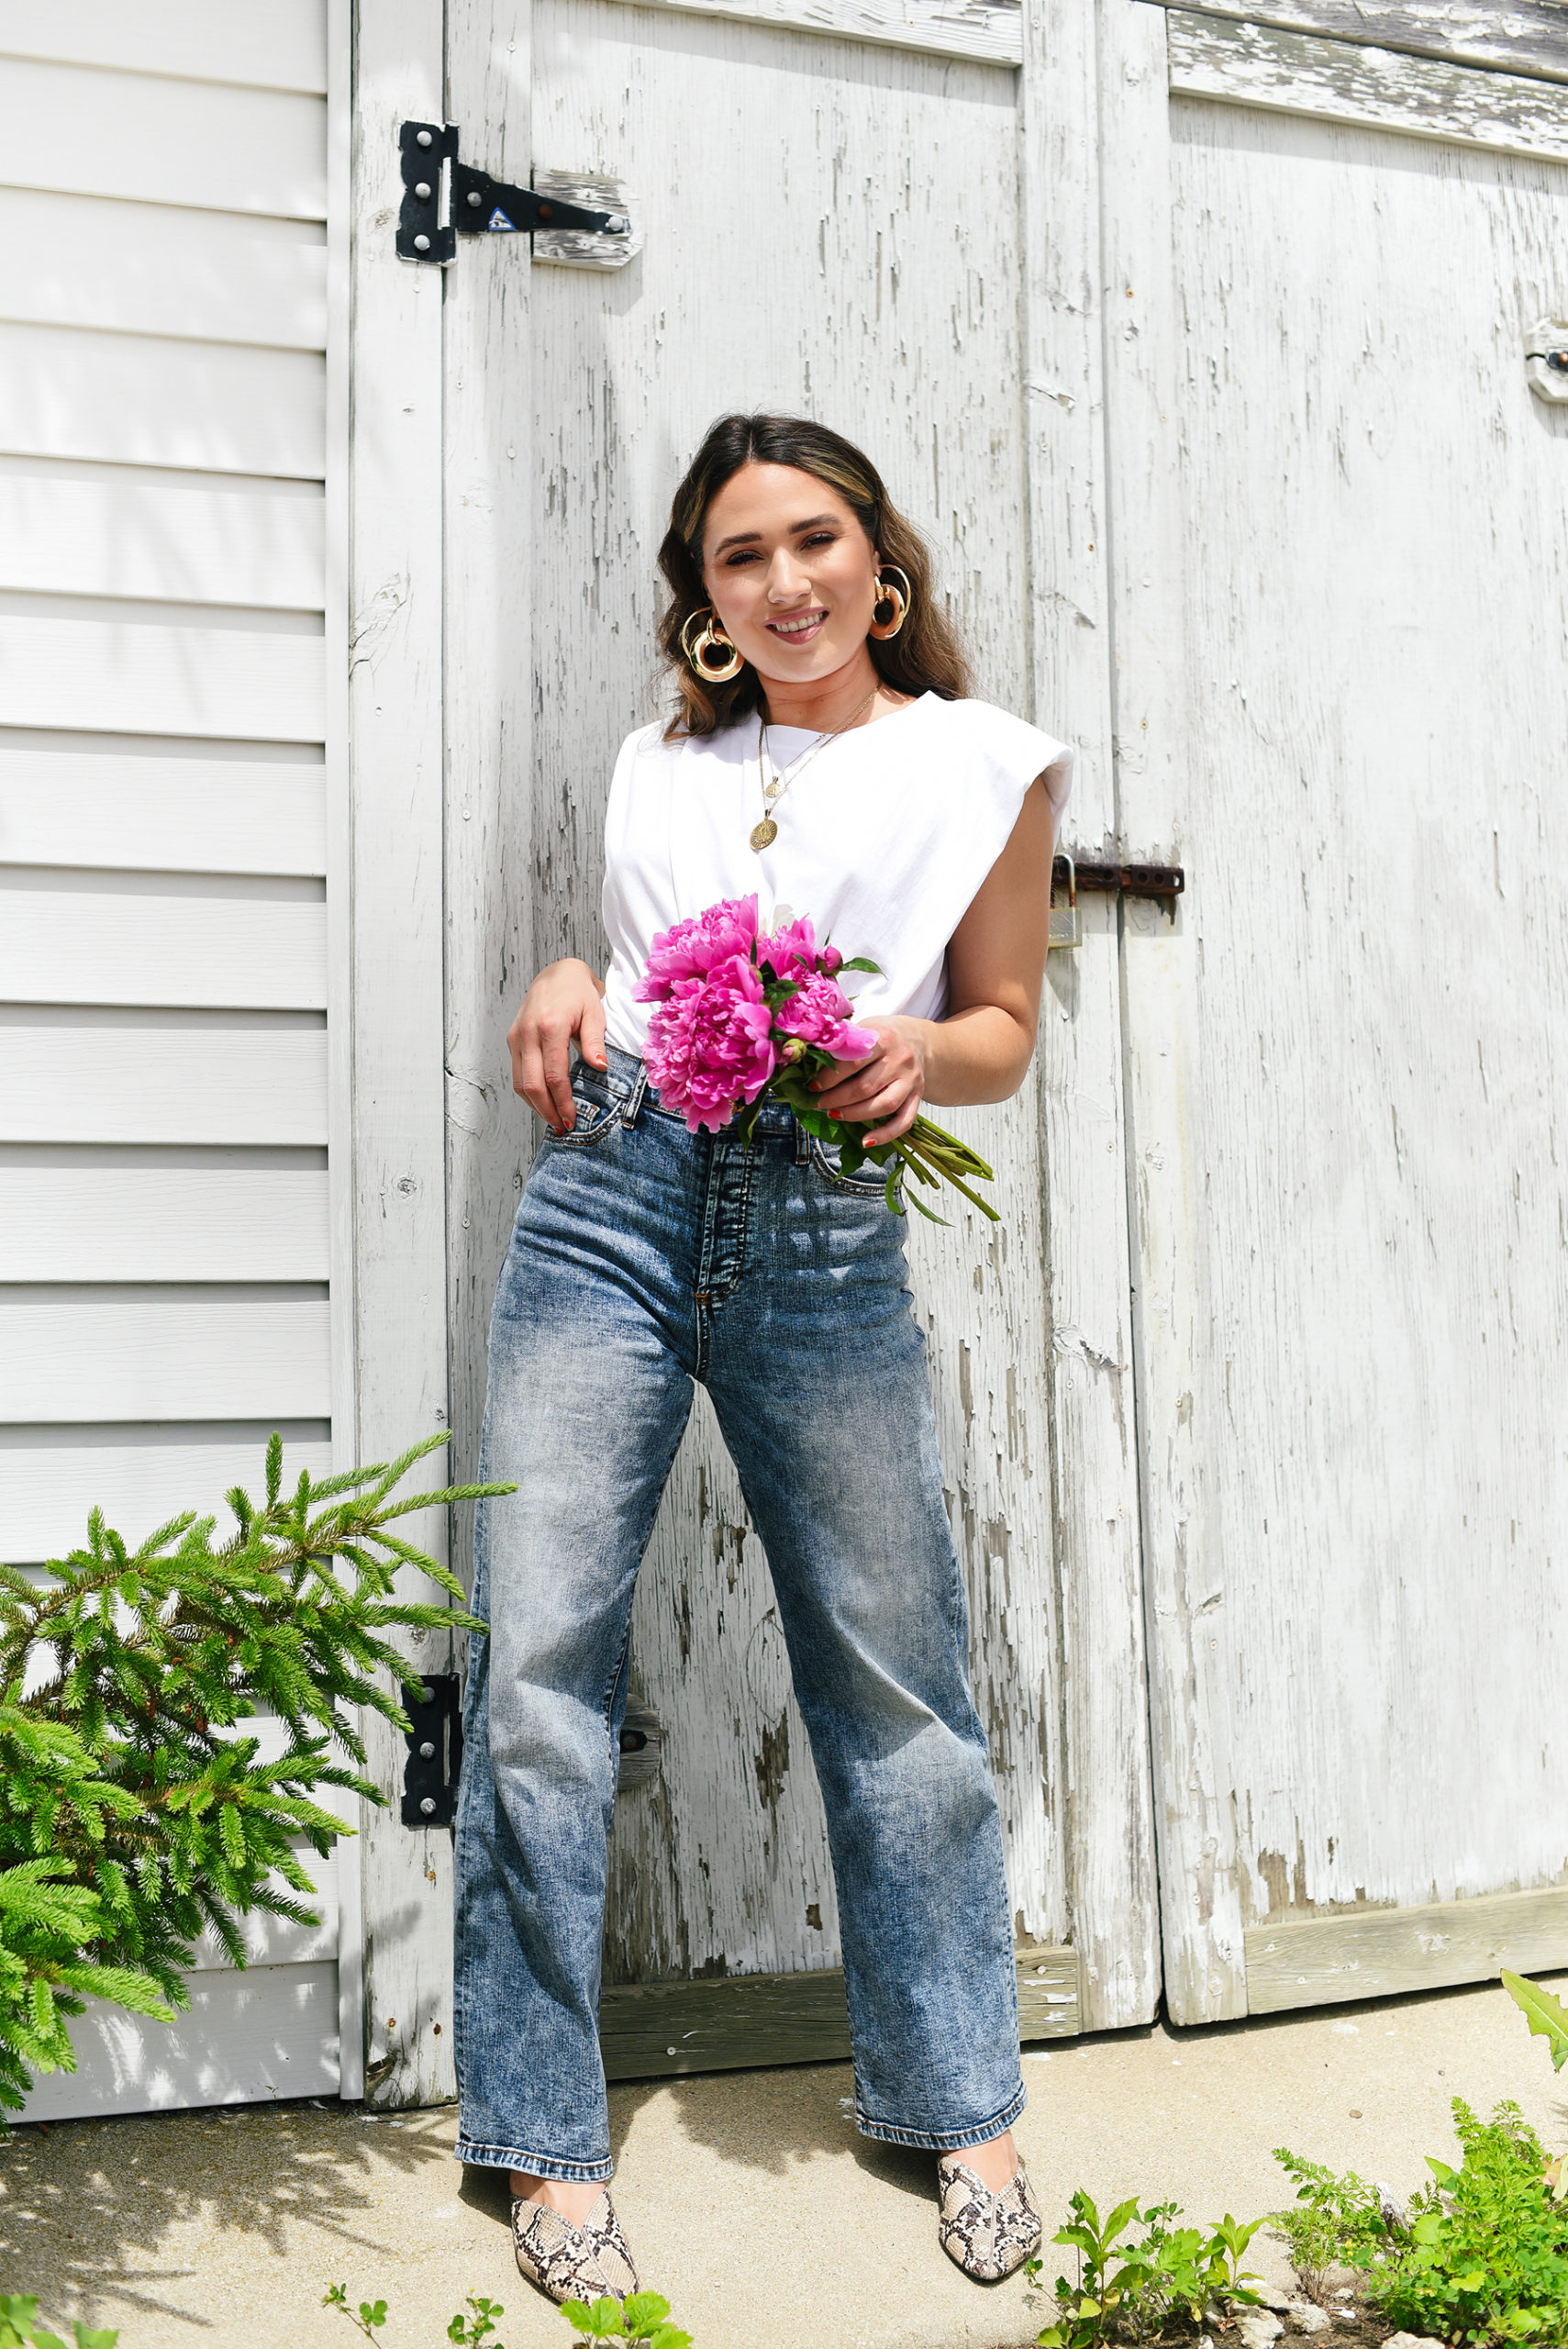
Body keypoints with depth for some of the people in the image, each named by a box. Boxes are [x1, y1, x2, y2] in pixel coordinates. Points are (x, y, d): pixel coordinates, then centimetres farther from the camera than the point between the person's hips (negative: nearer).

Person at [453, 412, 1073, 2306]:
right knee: (538, 1657, -2)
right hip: (610, 1193, 3)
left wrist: (919, 1052, -10)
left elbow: (1004, 1028, 11)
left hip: (826, 1238, -2)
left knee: (892, 1672, 5)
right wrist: (565, 986, 3)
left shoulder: (981, 765, 11)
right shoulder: (660, 766, 19)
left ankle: (961, 2109, 26)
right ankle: (547, 2138, 14)